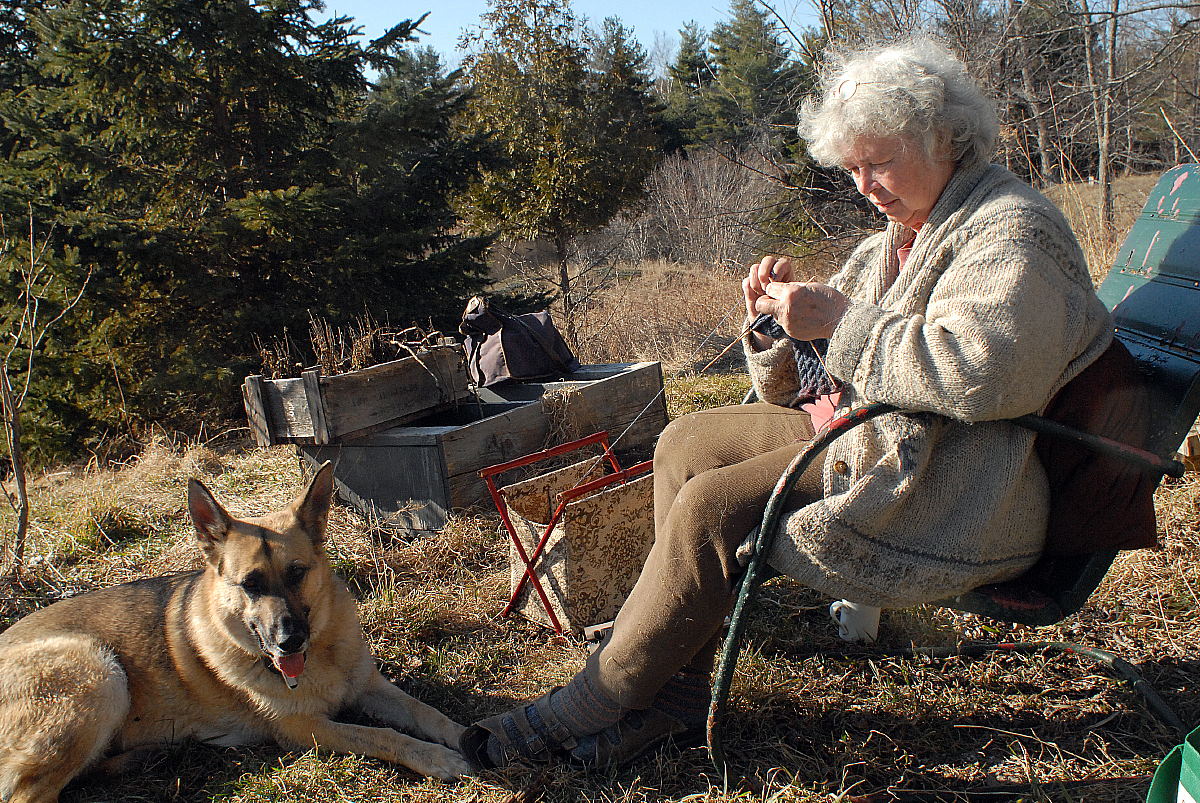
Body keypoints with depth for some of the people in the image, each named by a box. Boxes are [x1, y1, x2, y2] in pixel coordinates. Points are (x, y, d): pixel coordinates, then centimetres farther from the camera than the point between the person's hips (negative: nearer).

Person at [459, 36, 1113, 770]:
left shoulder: (1010, 230, -11)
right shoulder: (898, 238, 17)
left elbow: (981, 371, -31)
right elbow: (796, 385, 18)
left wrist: (840, 320, -25)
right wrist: (785, 313, -3)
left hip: (950, 489, -10)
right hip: (865, 433, 10)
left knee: (712, 508, -23)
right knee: (687, 445, -1)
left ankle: (594, 704, -7)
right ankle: (679, 695, -4)